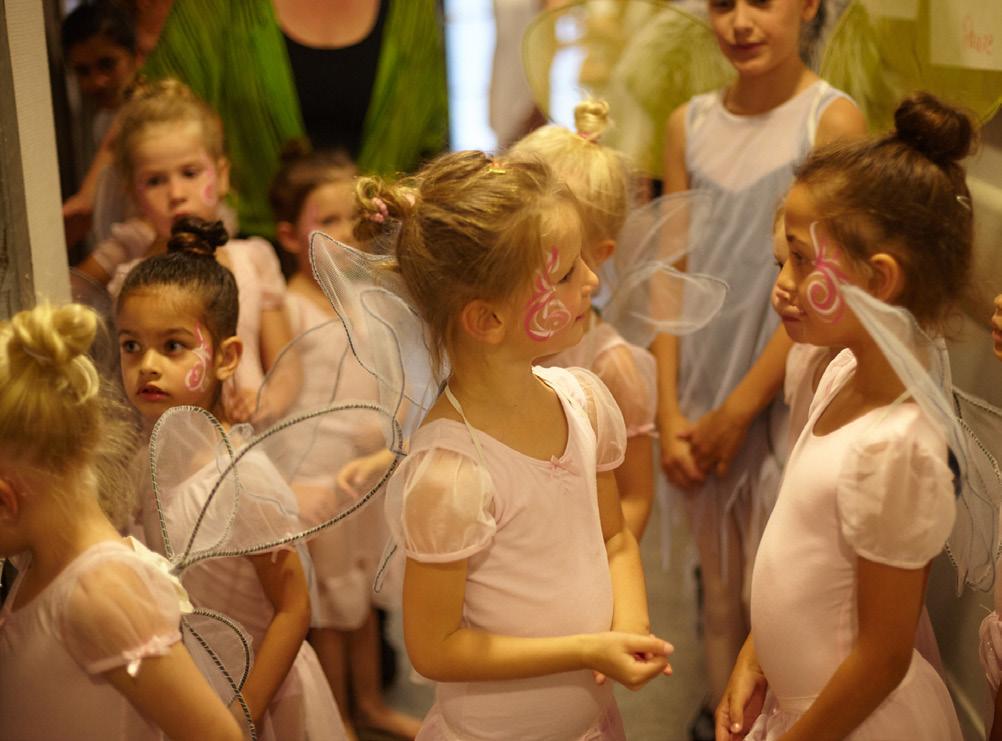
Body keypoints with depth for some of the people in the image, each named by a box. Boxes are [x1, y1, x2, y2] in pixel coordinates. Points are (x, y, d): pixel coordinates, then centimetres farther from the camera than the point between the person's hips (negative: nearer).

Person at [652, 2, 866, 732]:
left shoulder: (833, 118, -10)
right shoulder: (689, 123, 4)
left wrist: (739, 410, -11)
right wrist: (670, 410, -2)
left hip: (780, 400, -4)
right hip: (702, 400, 4)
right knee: (720, 585, 17)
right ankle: (721, 716, 35)